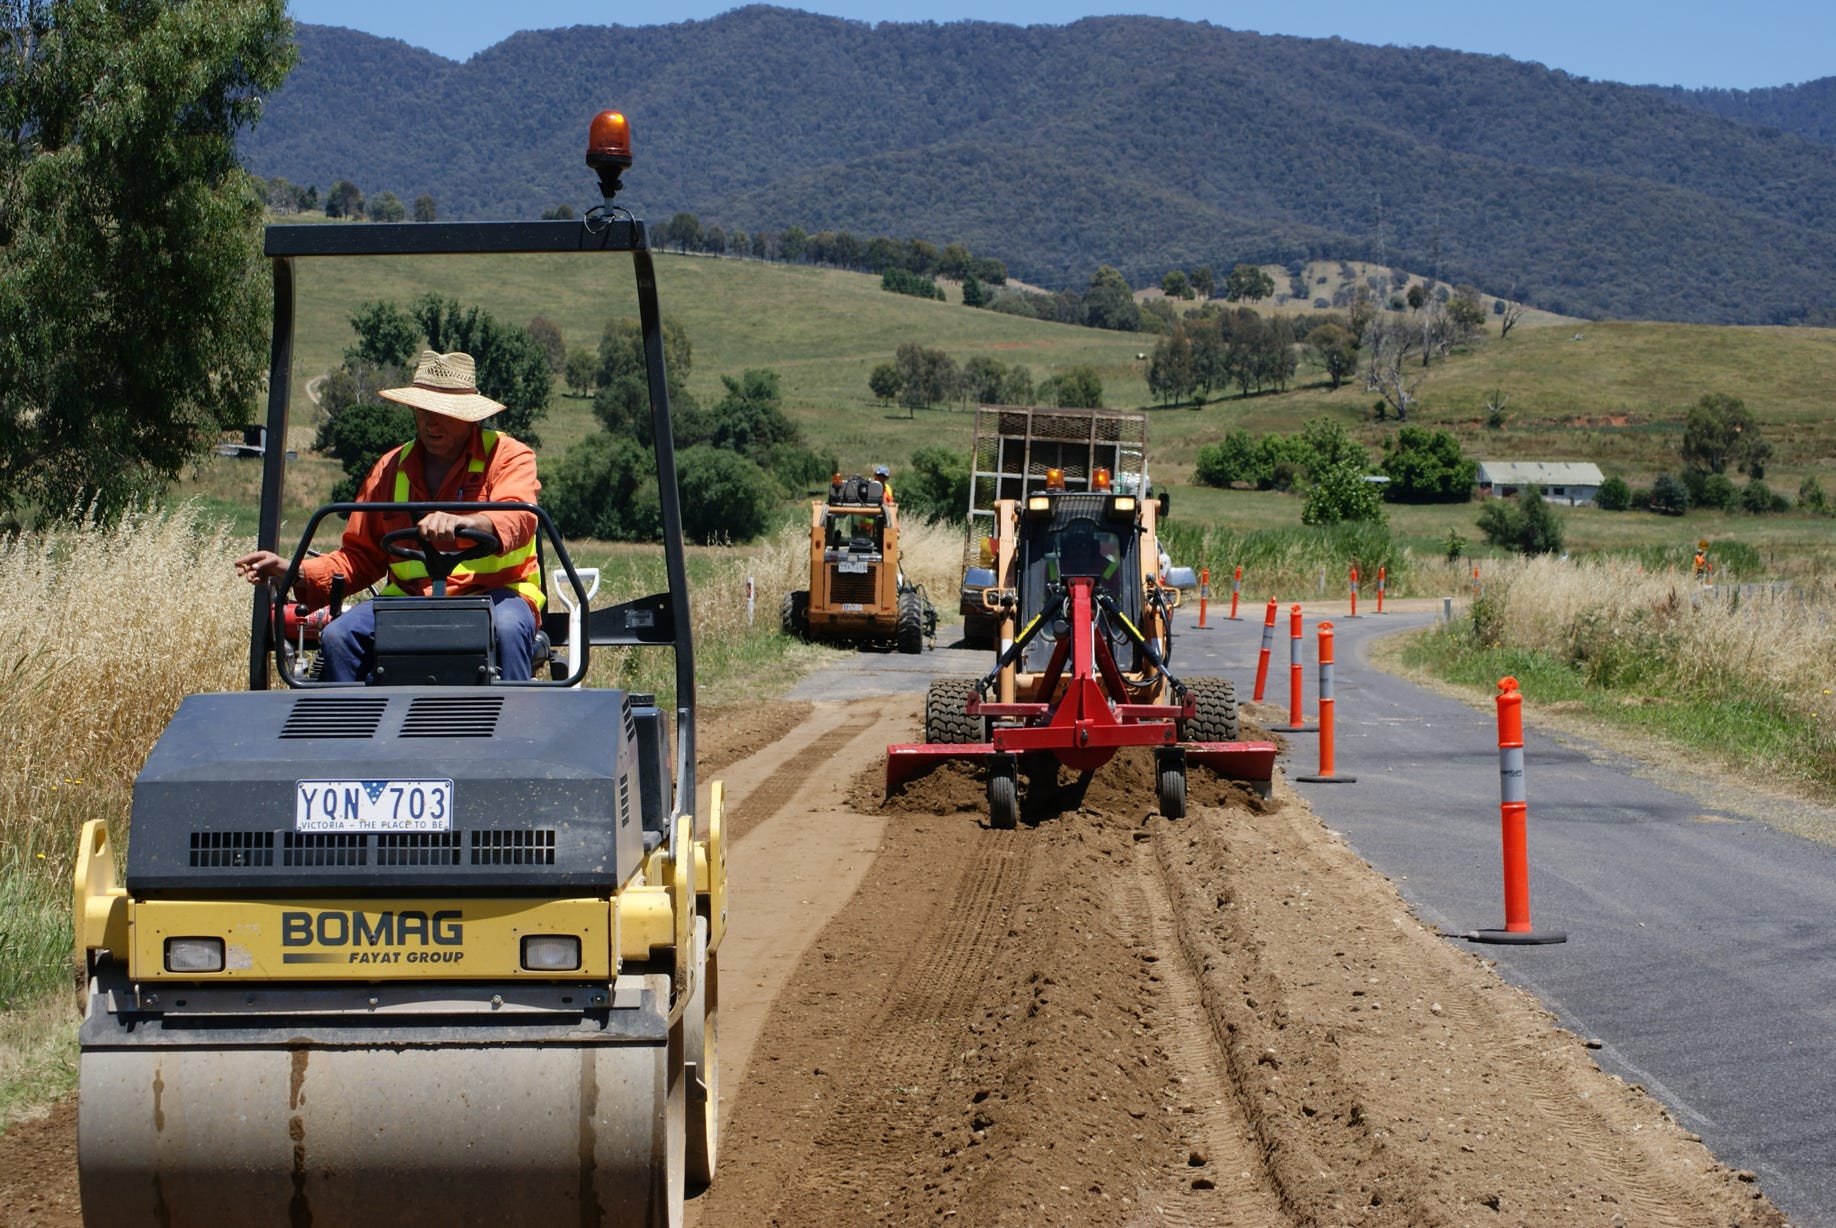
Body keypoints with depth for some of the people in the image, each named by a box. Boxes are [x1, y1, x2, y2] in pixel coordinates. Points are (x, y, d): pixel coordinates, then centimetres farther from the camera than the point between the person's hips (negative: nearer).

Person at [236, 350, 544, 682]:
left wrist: (463, 523, -44)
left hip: (495, 594, -4)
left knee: (507, 627, -38)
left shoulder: (508, 456, 2)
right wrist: (295, 573, -2)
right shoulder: (392, 468, 16)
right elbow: (361, 557, 17)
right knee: (338, 635, -22)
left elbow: (517, 518, -21)